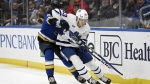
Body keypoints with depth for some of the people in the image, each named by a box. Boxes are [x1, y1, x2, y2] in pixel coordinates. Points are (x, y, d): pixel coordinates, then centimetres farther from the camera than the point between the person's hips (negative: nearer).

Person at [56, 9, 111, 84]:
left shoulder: (86, 28, -9)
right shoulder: (69, 18, -24)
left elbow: (83, 40, -1)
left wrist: (82, 45, -24)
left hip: (76, 46, 5)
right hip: (65, 45, -5)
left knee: (91, 62, 7)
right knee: (76, 60, -28)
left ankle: (101, 77, 34)